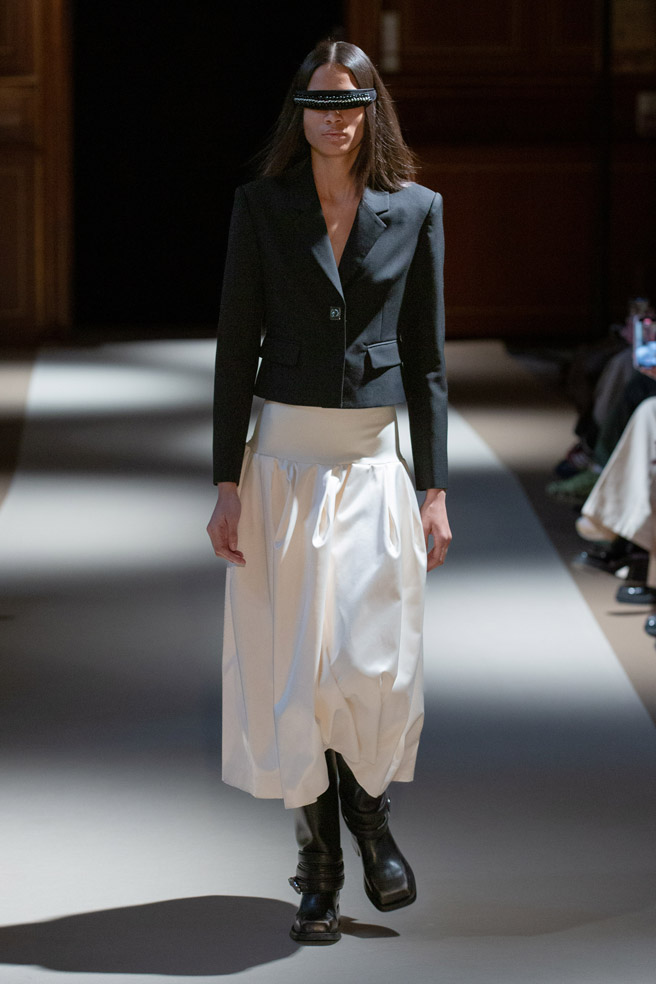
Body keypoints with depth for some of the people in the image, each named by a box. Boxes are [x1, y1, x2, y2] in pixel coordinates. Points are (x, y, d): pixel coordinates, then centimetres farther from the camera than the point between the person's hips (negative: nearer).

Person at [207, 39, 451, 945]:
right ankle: (318, 869, 14)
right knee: (293, 669, 1)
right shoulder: (262, 207, 2)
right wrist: (228, 484, -4)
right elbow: (237, 348, 2)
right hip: (284, 457, 0)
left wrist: (434, 489, 0)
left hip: (376, 462, 0)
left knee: (375, 665, -9)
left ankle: (370, 813, 22)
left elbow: (425, 356, 5)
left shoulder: (415, 210, 4)